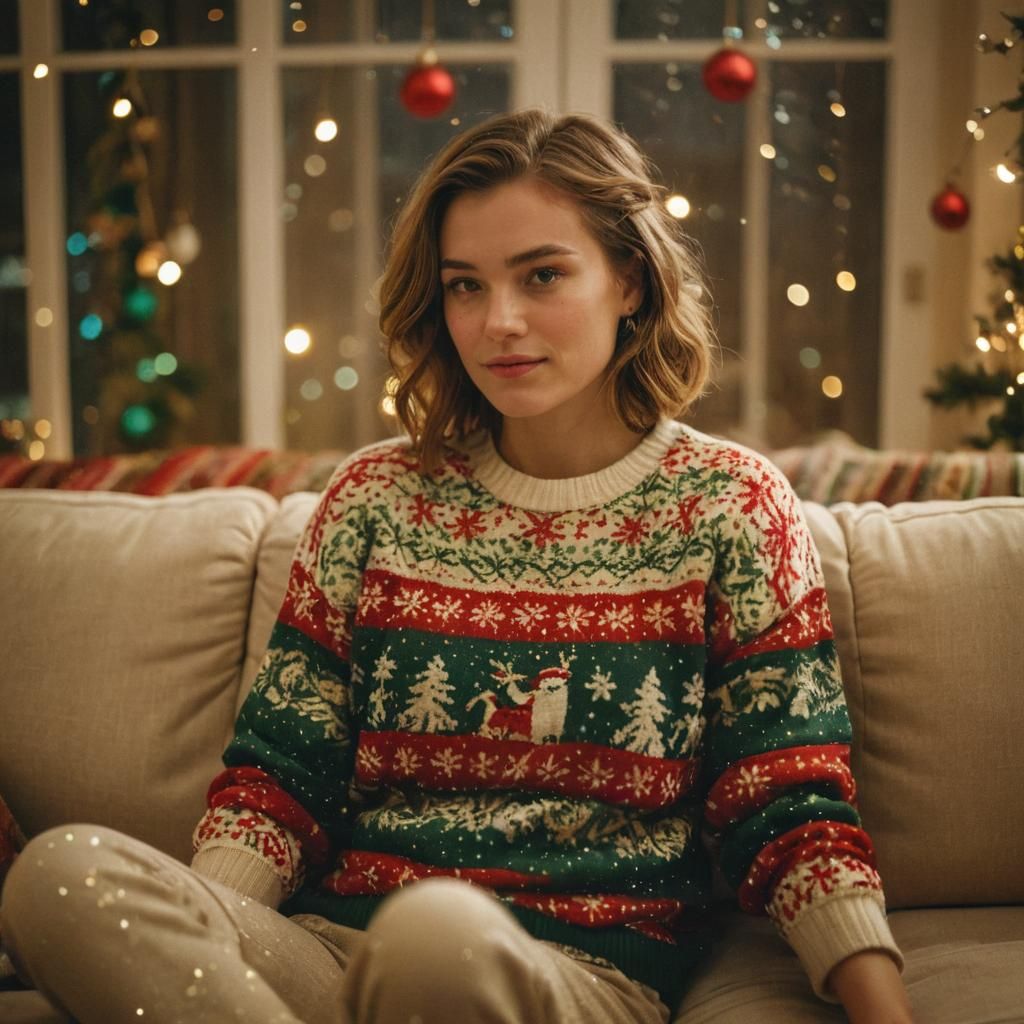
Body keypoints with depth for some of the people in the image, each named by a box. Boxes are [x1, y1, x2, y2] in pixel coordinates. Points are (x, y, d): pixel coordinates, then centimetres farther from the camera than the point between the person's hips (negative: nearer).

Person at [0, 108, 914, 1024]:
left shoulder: (729, 504, 5)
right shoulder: (376, 498, 10)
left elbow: (789, 810, 1)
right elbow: (281, 774, 7)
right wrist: (176, 947, -11)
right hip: (335, 942, 4)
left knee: (433, 930, -40)